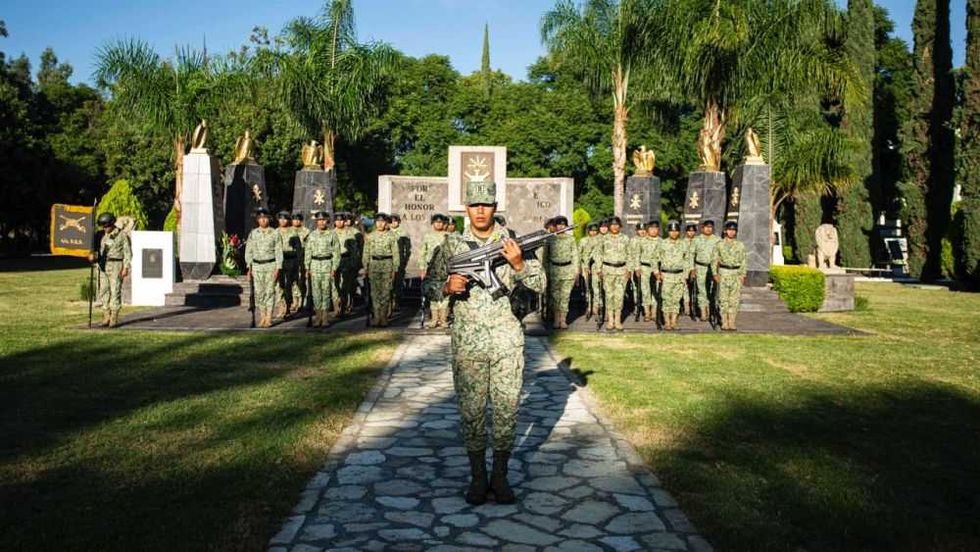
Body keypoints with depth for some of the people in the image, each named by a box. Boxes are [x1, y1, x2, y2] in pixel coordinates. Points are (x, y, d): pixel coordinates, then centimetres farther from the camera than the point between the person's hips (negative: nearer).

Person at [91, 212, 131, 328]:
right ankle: (106, 317, 9)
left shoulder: (122, 235, -2)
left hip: (116, 266, -6)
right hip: (103, 266, 6)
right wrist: (94, 256, -5)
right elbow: (100, 250, 17)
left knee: (115, 291, -7)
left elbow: (127, 252, -4)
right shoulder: (102, 236, 14)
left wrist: (126, 267, -12)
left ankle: (114, 318, -3)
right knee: (104, 292, 4)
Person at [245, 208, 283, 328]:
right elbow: (248, 251, 9)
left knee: (270, 291, -4)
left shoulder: (275, 233, 0)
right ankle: (262, 317, 11)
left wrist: (278, 268, -8)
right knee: (259, 292, 3)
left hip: (270, 265, -2)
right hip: (257, 266, 3)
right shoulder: (253, 233, 7)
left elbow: (279, 252, -2)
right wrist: (249, 268, 3)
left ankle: (269, 318, 0)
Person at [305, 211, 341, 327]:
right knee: (316, 290, 2)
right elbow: (307, 252, 10)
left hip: (327, 263, -2)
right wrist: (307, 268, 3)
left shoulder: (332, 235, 3)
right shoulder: (311, 235, 9)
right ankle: (318, 314, 9)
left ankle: (325, 316, 3)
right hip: (315, 264, 2)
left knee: (326, 290, -2)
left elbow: (336, 252, 2)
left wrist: (334, 268, -5)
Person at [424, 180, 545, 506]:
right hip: (467, 341, 0)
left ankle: (500, 475, 19)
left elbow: (540, 284, 4)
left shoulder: (513, 242, 5)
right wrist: (447, 286, -13)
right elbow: (429, 286, 8)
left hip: (507, 340, 0)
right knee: (471, 410, 4)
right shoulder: (452, 245, 5)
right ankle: (478, 476, 19)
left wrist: (518, 264, -14)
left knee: (507, 408, 4)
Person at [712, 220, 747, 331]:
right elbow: (714, 260, 4)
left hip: (736, 273, 1)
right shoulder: (719, 244, 4)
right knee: (723, 298, -1)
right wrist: (715, 274, -5)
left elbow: (743, 261, 7)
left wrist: (743, 275, 0)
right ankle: (724, 322, 6)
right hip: (723, 273, -1)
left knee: (734, 299, -1)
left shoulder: (740, 245, 7)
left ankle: (731, 323, 5)